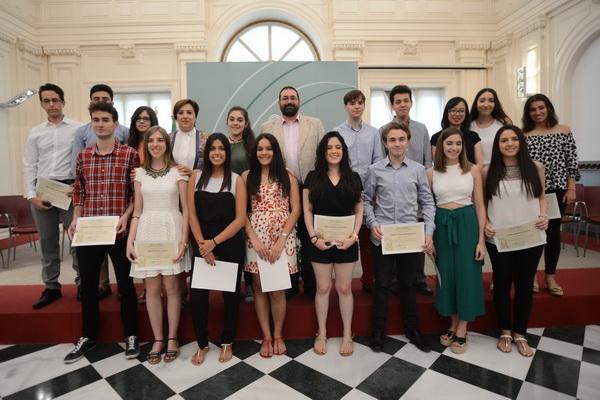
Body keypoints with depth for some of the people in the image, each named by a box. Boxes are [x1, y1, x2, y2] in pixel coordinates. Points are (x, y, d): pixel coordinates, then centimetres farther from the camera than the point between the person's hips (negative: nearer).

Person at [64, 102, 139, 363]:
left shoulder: (129, 155, -3)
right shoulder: (83, 156, 8)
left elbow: (137, 192, -2)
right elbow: (78, 191, 14)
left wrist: (126, 217, -14)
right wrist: (75, 219, 2)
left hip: (119, 231, -4)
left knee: (125, 284, 7)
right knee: (88, 285, 14)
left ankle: (130, 335, 25)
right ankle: (88, 336, 33)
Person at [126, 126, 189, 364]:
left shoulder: (177, 171, 1)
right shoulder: (140, 173, 10)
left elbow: (186, 208, -2)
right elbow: (137, 211, 10)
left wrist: (183, 240, -10)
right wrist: (130, 240, 1)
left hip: (171, 232, -3)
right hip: (147, 233, 3)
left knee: (171, 286, 3)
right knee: (152, 288, 6)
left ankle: (172, 338, 19)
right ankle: (157, 339, 21)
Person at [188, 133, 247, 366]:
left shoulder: (236, 180, -1)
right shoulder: (196, 178, 4)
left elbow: (240, 219, -7)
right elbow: (192, 215, 2)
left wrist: (214, 242, -13)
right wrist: (202, 244, -8)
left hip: (231, 245, -1)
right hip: (202, 246, 1)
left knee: (230, 294, 9)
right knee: (197, 296, 0)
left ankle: (227, 343, 30)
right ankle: (202, 344, 23)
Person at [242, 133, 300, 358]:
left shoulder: (288, 176, 4)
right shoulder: (247, 176, 5)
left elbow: (296, 210, 0)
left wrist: (281, 240, -9)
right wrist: (254, 239, -9)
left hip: (283, 238, -1)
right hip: (256, 238, 1)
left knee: (278, 289, 2)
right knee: (259, 287, 7)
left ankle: (278, 335, 22)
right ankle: (266, 336, 22)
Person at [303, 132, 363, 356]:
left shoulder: (353, 178, 5)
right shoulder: (313, 177, 2)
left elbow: (359, 211, 5)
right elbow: (307, 210, 1)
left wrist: (354, 236, -8)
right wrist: (314, 237, -10)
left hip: (346, 241, 1)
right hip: (321, 241, 0)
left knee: (344, 288, 10)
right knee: (323, 288, 10)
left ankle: (347, 336, 26)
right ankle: (321, 334, 27)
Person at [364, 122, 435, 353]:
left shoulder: (418, 169, 2)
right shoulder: (375, 170, 0)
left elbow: (427, 202, 3)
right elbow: (367, 201, 5)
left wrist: (429, 232, -5)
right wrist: (372, 224, -8)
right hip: (382, 237, -1)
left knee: (408, 284, 15)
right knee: (382, 285, 10)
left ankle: (412, 329, 34)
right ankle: (378, 330, 27)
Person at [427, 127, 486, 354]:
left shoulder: (473, 170, 1)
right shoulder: (431, 173, 2)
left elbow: (479, 205, 0)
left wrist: (481, 239, -4)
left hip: (467, 224, -1)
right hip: (441, 225, 1)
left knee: (467, 274, 3)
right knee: (446, 274, 9)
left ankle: (462, 331, 20)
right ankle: (453, 325, 27)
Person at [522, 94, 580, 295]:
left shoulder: (564, 131, 5)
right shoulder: (523, 135, 2)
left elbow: (572, 162, 3)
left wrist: (571, 188, -3)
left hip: (557, 189, 1)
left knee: (553, 231, 7)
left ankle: (550, 277, 19)